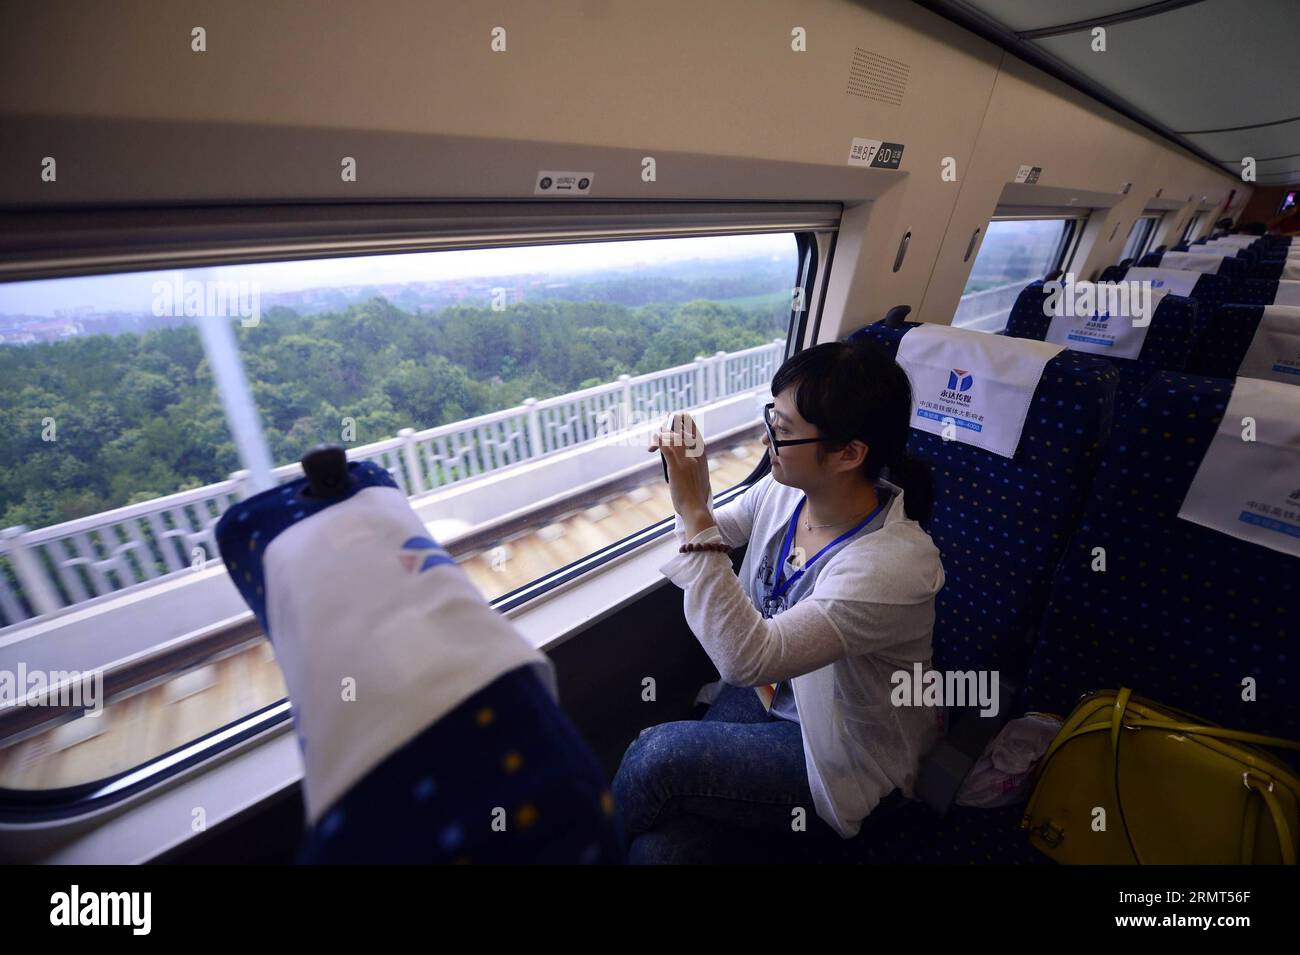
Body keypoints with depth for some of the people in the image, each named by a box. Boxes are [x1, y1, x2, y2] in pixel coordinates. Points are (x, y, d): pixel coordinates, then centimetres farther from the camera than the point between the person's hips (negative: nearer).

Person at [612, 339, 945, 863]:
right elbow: (719, 533, 9)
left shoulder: (895, 563, -32)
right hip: (764, 694, 5)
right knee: (660, 846, -15)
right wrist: (692, 491, -12)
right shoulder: (786, 488, -12)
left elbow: (747, 658, -38)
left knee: (657, 756, -19)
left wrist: (694, 513, -40)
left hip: (841, 761, -4)